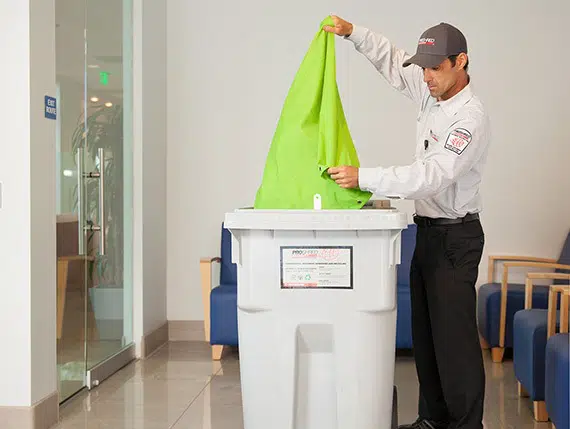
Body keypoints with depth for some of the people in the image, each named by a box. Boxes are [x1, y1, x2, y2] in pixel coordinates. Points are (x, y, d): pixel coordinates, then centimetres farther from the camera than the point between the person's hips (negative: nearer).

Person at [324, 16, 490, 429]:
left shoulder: (471, 118, -21)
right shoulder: (432, 91, 5)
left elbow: (430, 176, -30)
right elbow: (392, 60, 22)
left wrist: (362, 177, -31)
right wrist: (353, 32, 10)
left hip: (455, 237, -9)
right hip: (428, 229, 9)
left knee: (454, 335, -7)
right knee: (425, 332, 14)